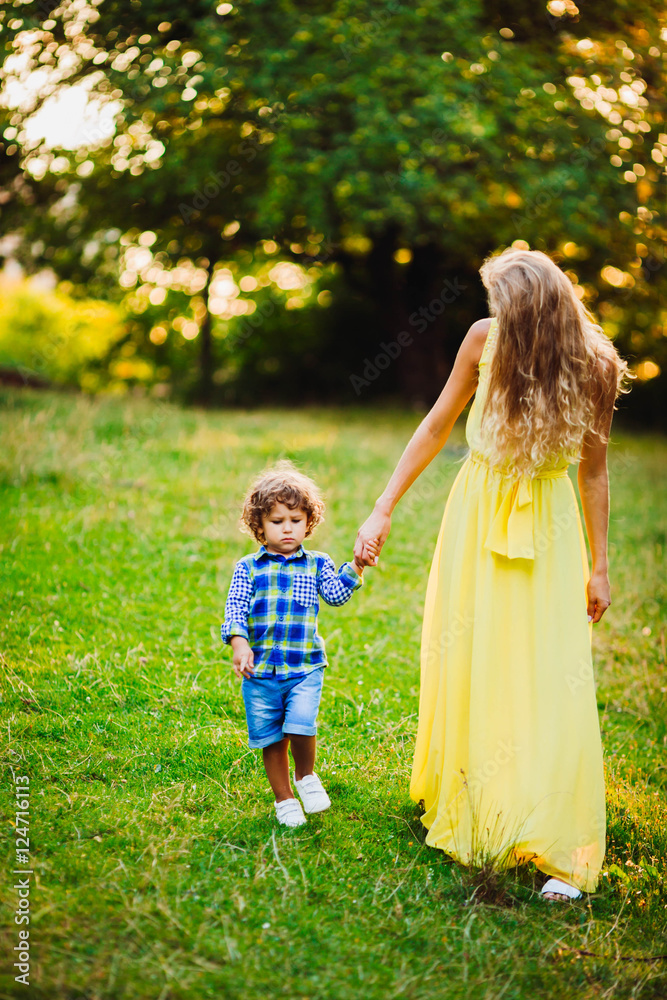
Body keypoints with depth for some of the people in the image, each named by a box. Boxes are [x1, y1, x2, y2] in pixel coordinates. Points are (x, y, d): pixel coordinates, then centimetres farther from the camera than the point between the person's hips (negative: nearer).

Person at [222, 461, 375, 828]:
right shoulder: (248, 568, 5)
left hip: (305, 667, -1)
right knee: (270, 739, 8)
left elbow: (336, 594, -5)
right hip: (260, 670, 1)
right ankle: (284, 798, 27)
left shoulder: (317, 564, 8)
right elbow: (235, 607, -3)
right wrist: (239, 642, -18)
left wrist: (355, 567, -20)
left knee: (300, 726, -18)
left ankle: (306, 776, 12)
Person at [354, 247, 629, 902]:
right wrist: (383, 512, 2)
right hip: (478, 514, 2)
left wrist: (600, 566, 1)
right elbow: (437, 427, 1)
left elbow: (593, 468, -2)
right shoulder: (484, 339, -10)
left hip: (546, 527, -2)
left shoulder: (595, 367, -14)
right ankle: (463, 813, 27)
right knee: (464, 669, 7)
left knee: (552, 679, -7)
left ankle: (563, 850, 0)